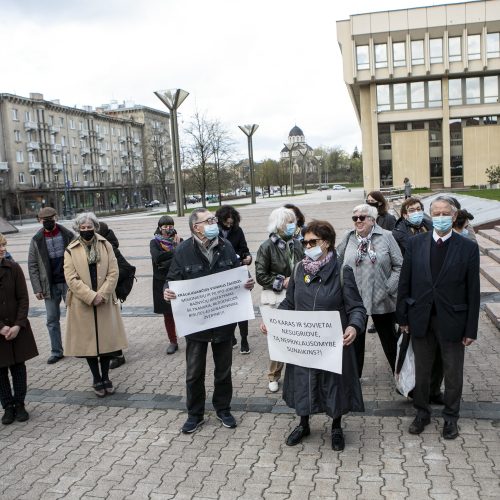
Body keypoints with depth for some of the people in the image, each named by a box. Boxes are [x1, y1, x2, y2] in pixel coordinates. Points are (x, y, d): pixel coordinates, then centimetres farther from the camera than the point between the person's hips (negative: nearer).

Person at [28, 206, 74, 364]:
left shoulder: (68, 235, -3)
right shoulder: (37, 240, 1)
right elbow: (32, 266, 1)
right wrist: (37, 289, -4)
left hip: (69, 283, -2)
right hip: (50, 285, 2)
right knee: (52, 320, 9)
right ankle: (56, 352, 20)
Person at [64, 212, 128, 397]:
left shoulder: (106, 245, 2)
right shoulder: (71, 250, -3)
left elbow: (113, 273, -3)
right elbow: (71, 279, -10)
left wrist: (102, 295, -13)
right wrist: (91, 296, -17)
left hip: (105, 302, 1)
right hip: (82, 304, -1)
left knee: (106, 339, 8)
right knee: (88, 341, 7)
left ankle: (105, 377, 25)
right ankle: (97, 379, 22)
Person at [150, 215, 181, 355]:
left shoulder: (179, 241, 5)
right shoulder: (155, 242, 3)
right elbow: (157, 257, -17)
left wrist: (165, 263, -15)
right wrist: (175, 252, -16)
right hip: (162, 283, 1)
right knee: (167, 313, 7)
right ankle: (173, 342, 19)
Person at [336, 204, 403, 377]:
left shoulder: (386, 236, -6)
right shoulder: (348, 238, 1)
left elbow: (399, 266, -5)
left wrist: (388, 288, -11)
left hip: (382, 301, -2)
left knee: (389, 340, 14)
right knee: (355, 340, 14)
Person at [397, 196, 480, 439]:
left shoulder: (468, 248, -6)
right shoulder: (415, 243, -1)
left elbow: (473, 291, -6)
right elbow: (405, 283, 2)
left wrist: (471, 329, -7)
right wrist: (403, 317, 1)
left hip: (452, 321, -1)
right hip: (421, 319, 2)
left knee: (453, 373, 13)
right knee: (421, 371, 15)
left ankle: (451, 417, 34)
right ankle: (422, 412, 35)